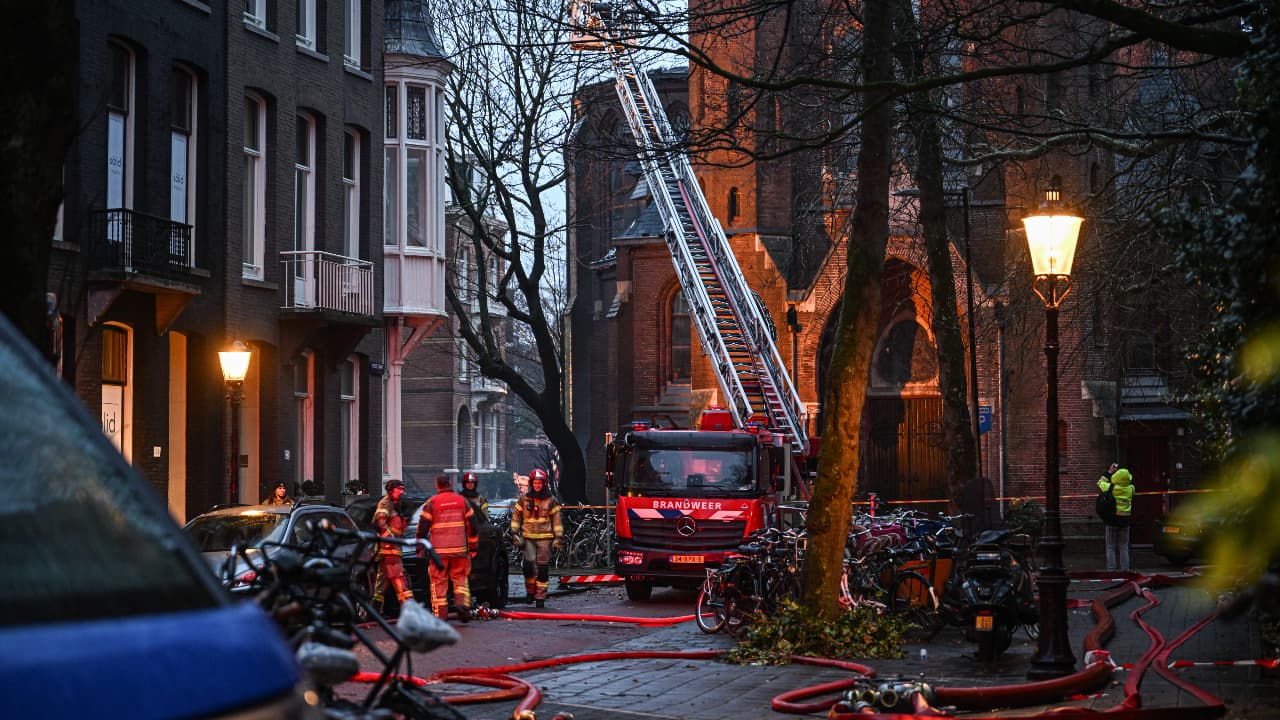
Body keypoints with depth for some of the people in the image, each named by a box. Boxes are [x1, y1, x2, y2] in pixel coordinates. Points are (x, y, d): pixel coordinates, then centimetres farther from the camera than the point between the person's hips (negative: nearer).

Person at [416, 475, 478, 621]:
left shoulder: (431, 502, 0)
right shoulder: (462, 501, 8)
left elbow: (423, 527, -2)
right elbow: (472, 525, 11)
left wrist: (419, 547, 7)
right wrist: (473, 547, 18)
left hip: (439, 549, -2)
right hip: (459, 548, 2)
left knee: (439, 582, 3)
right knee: (460, 579, 14)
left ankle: (440, 614, 0)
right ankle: (462, 604, -7)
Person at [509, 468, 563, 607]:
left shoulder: (551, 500, 5)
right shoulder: (524, 499, 7)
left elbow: (556, 520, 8)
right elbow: (516, 516, 14)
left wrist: (558, 538, 3)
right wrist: (514, 533, 5)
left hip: (545, 538, 0)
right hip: (528, 537, 0)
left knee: (543, 568, -2)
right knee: (529, 565, -13)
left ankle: (540, 597, 5)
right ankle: (530, 591, 10)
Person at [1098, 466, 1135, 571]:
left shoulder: (1111, 488, -11)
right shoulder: (1130, 489, -5)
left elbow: (1100, 482, 8)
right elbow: (1128, 482, 19)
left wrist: (1110, 472, 14)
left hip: (1112, 520, -2)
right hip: (1125, 520, 2)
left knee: (1111, 547, 3)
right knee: (1124, 547, 6)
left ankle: (1111, 569, -1)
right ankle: (1125, 569, 3)